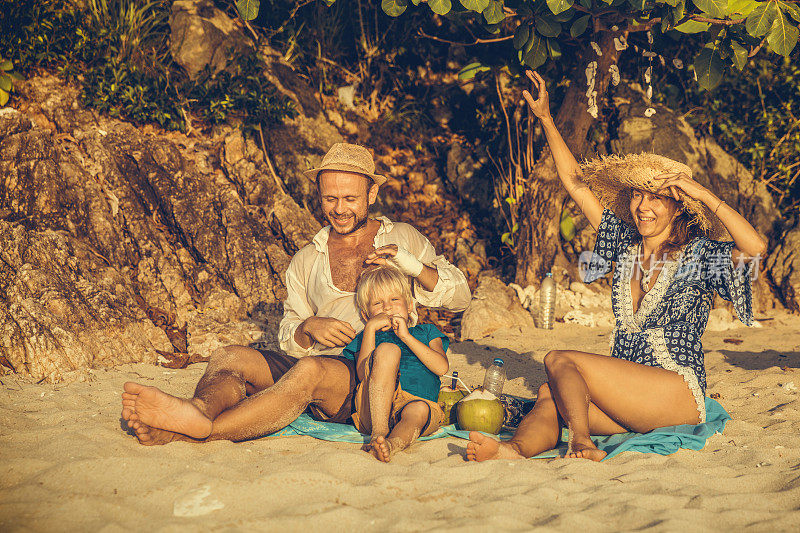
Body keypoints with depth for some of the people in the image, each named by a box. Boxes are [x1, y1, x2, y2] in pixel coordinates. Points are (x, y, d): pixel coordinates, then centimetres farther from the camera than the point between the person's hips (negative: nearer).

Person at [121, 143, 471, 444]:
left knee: (310, 370, -37)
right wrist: (309, 328, -8)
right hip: (317, 360, 4)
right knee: (229, 358, -21)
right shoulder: (305, 261, 21)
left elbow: (460, 298, 10)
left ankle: (200, 431, -51)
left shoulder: (402, 239, 14)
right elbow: (287, 339, 17)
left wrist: (414, 266, -8)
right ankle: (200, 411, -55)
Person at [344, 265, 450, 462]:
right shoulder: (368, 336, 26)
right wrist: (371, 327, 4)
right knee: (387, 349, -23)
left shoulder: (426, 332, 28)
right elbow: (363, 374, 3)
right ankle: (379, 431, -37)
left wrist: (405, 336, 3)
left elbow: (442, 367, 6)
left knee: (419, 409, -35)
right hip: (371, 413, 0)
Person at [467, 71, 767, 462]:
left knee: (559, 361, -20)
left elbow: (755, 246, -21)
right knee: (551, 402, -27)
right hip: (629, 395, 5)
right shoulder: (626, 244, 14)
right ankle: (516, 449, -52)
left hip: (679, 395, -5)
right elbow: (574, 182, 18)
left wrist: (703, 194, -17)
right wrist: (546, 119, 16)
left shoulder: (697, 255, 0)